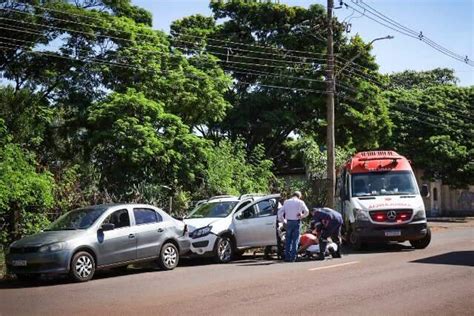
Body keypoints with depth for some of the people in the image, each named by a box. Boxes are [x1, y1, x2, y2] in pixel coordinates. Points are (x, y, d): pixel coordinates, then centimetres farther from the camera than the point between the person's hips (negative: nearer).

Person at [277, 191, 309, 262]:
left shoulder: (286, 202, 9)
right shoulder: (300, 202, 1)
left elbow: (280, 212, 6)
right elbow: (306, 212, -6)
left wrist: (282, 220, 15)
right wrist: (302, 216, 11)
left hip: (288, 222, 3)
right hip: (296, 222, -2)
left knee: (288, 240, 9)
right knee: (295, 240, 1)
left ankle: (287, 257, 8)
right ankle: (293, 257, -4)